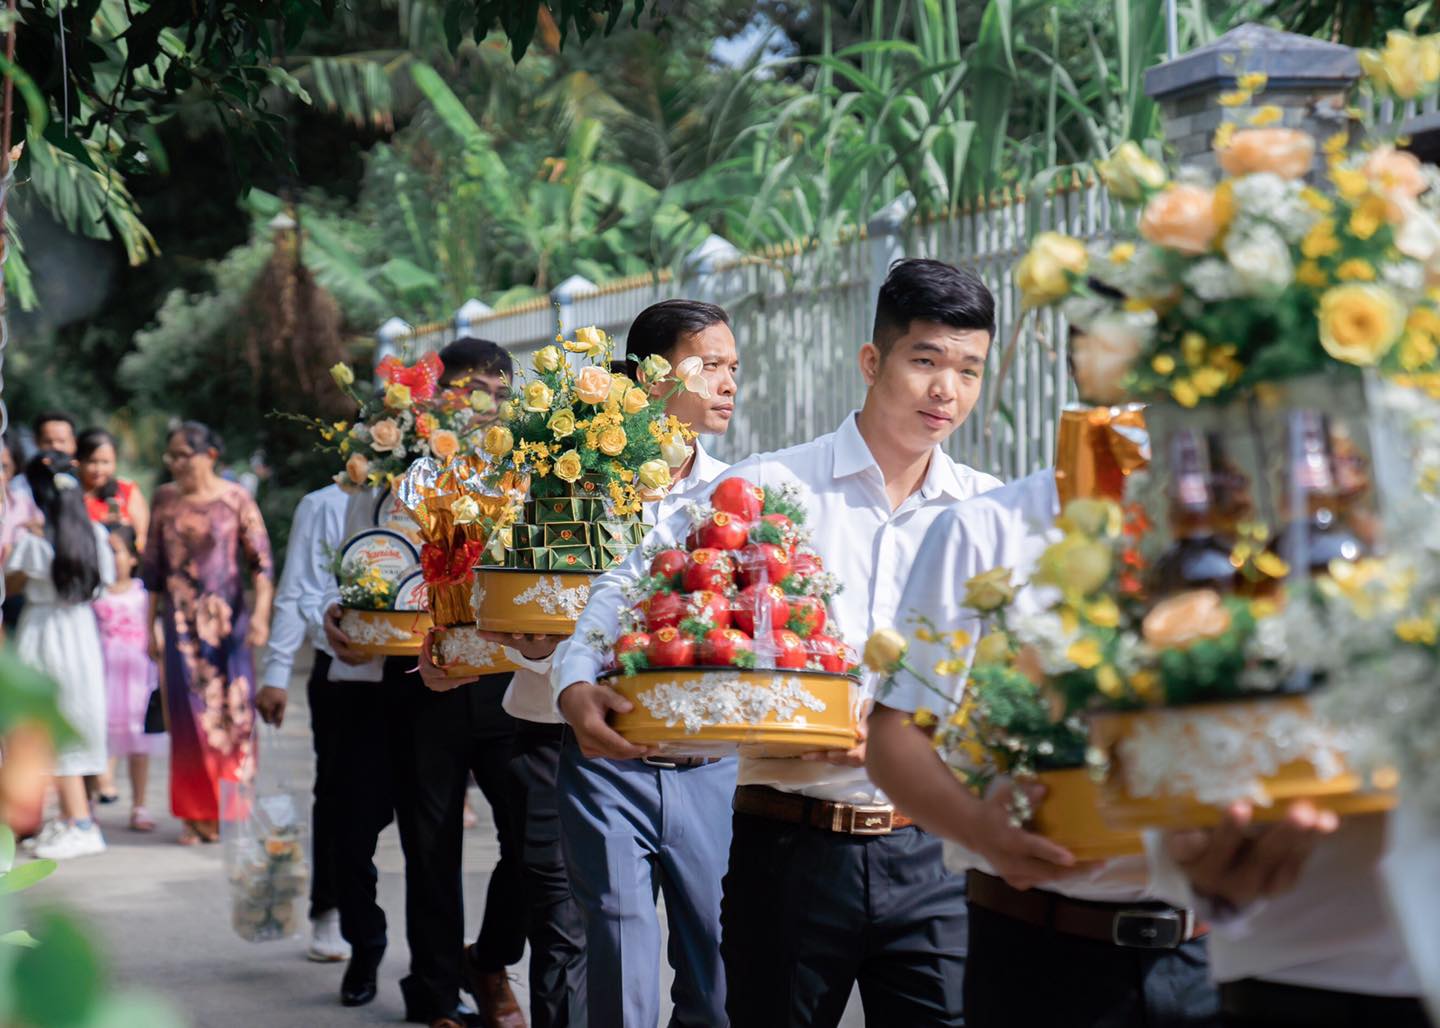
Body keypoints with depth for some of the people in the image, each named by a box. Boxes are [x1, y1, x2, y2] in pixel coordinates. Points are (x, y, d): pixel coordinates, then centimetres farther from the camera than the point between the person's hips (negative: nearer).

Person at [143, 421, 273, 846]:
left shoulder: (236, 500, -3)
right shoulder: (165, 499, 7)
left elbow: (261, 562, -5)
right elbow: (153, 567, 12)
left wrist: (261, 614, -16)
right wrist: (151, 624, 10)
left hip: (227, 620, -3)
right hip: (182, 623, 3)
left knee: (233, 714, -1)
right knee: (189, 716, 1)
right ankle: (195, 815, 7)